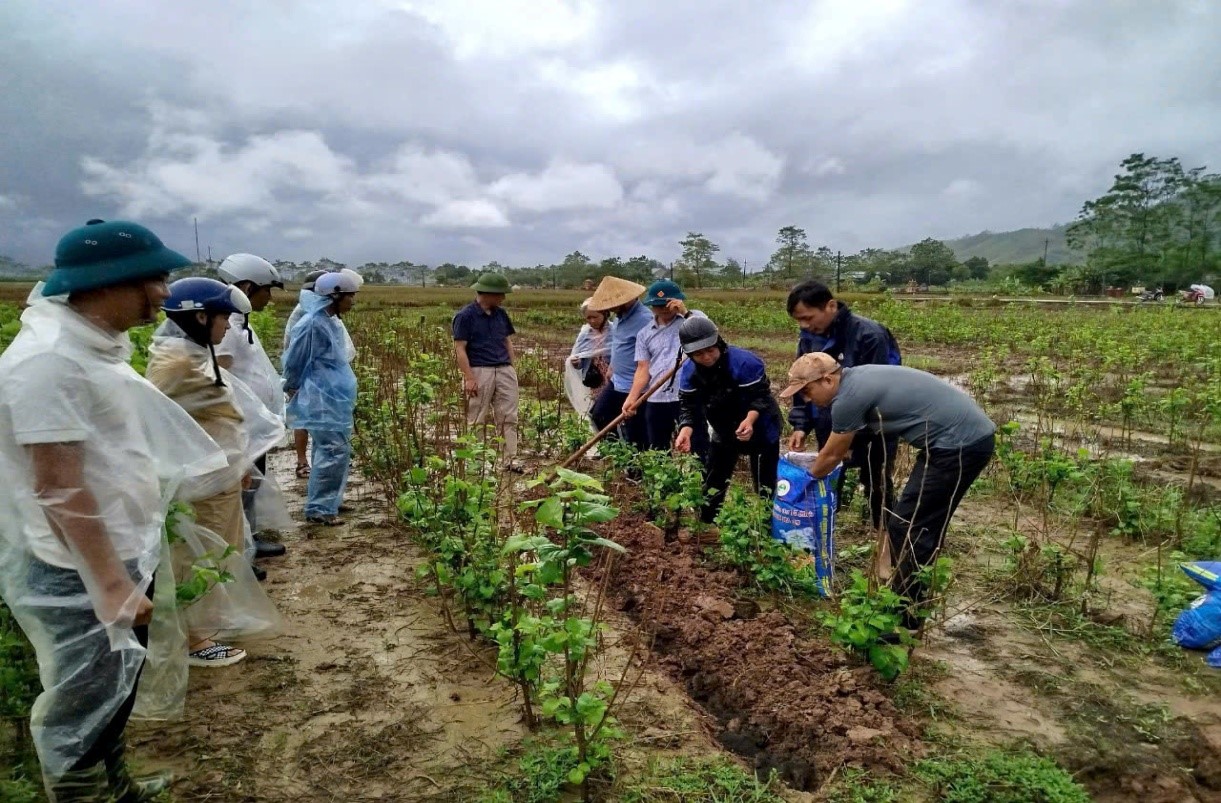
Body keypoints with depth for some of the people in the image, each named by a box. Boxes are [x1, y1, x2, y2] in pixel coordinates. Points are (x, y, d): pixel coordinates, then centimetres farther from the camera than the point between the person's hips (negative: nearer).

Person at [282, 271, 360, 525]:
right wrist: (294, 391, 4)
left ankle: (329, 500, 25)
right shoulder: (312, 325, -19)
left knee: (329, 449, 15)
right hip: (322, 401, -10)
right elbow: (293, 363, -10)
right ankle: (318, 509, -3)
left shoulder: (331, 322, 10)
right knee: (334, 450, -10)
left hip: (334, 399, 10)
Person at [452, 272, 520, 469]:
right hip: (479, 371, -5)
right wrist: (469, 378, -15)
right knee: (477, 420, 3)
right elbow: (460, 349, -9)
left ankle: (510, 459, 7)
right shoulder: (465, 316, -6)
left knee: (508, 417, 3)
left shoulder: (501, 314, 13)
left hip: (505, 370, 6)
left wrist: (512, 368, 12)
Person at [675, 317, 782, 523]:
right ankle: (705, 525, 29)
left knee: (765, 485, 3)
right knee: (712, 481, 13)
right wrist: (685, 431, -31)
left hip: (760, 429, -5)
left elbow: (760, 397, -28)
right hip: (724, 431, 5)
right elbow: (689, 406, -12)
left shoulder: (745, 362, -31)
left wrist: (749, 420, -46)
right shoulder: (689, 371, -14)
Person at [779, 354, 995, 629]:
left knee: (905, 528, -3)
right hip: (973, 434, 10)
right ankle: (913, 599, 30)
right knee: (922, 524, 18)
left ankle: (907, 616, 7)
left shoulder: (849, 396, -16)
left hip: (960, 444, -10)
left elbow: (832, 455, 0)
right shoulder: (856, 378, 12)